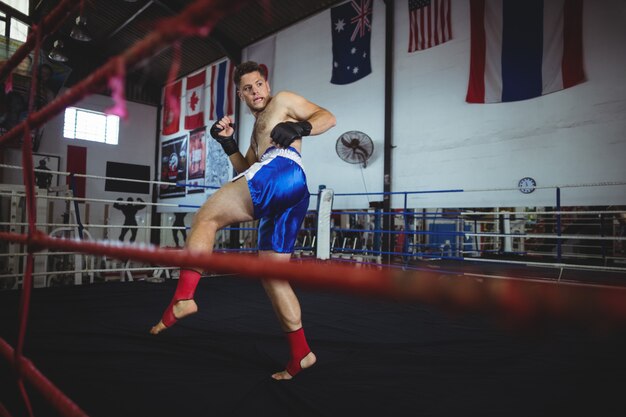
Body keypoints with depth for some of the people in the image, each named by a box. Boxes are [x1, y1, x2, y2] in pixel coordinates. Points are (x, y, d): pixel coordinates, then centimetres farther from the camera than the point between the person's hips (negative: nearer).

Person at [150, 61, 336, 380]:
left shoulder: (284, 101, 20)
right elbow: (247, 174, 30)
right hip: (292, 199, 9)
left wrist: (299, 128, -9)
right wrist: (228, 144, 18)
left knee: (205, 217, -10)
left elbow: (328, 117, 9)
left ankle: (183, 298, -19)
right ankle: (300, 355, 9)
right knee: (271, 276, 6)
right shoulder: (257, 130, 39)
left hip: (282, 171, -9)